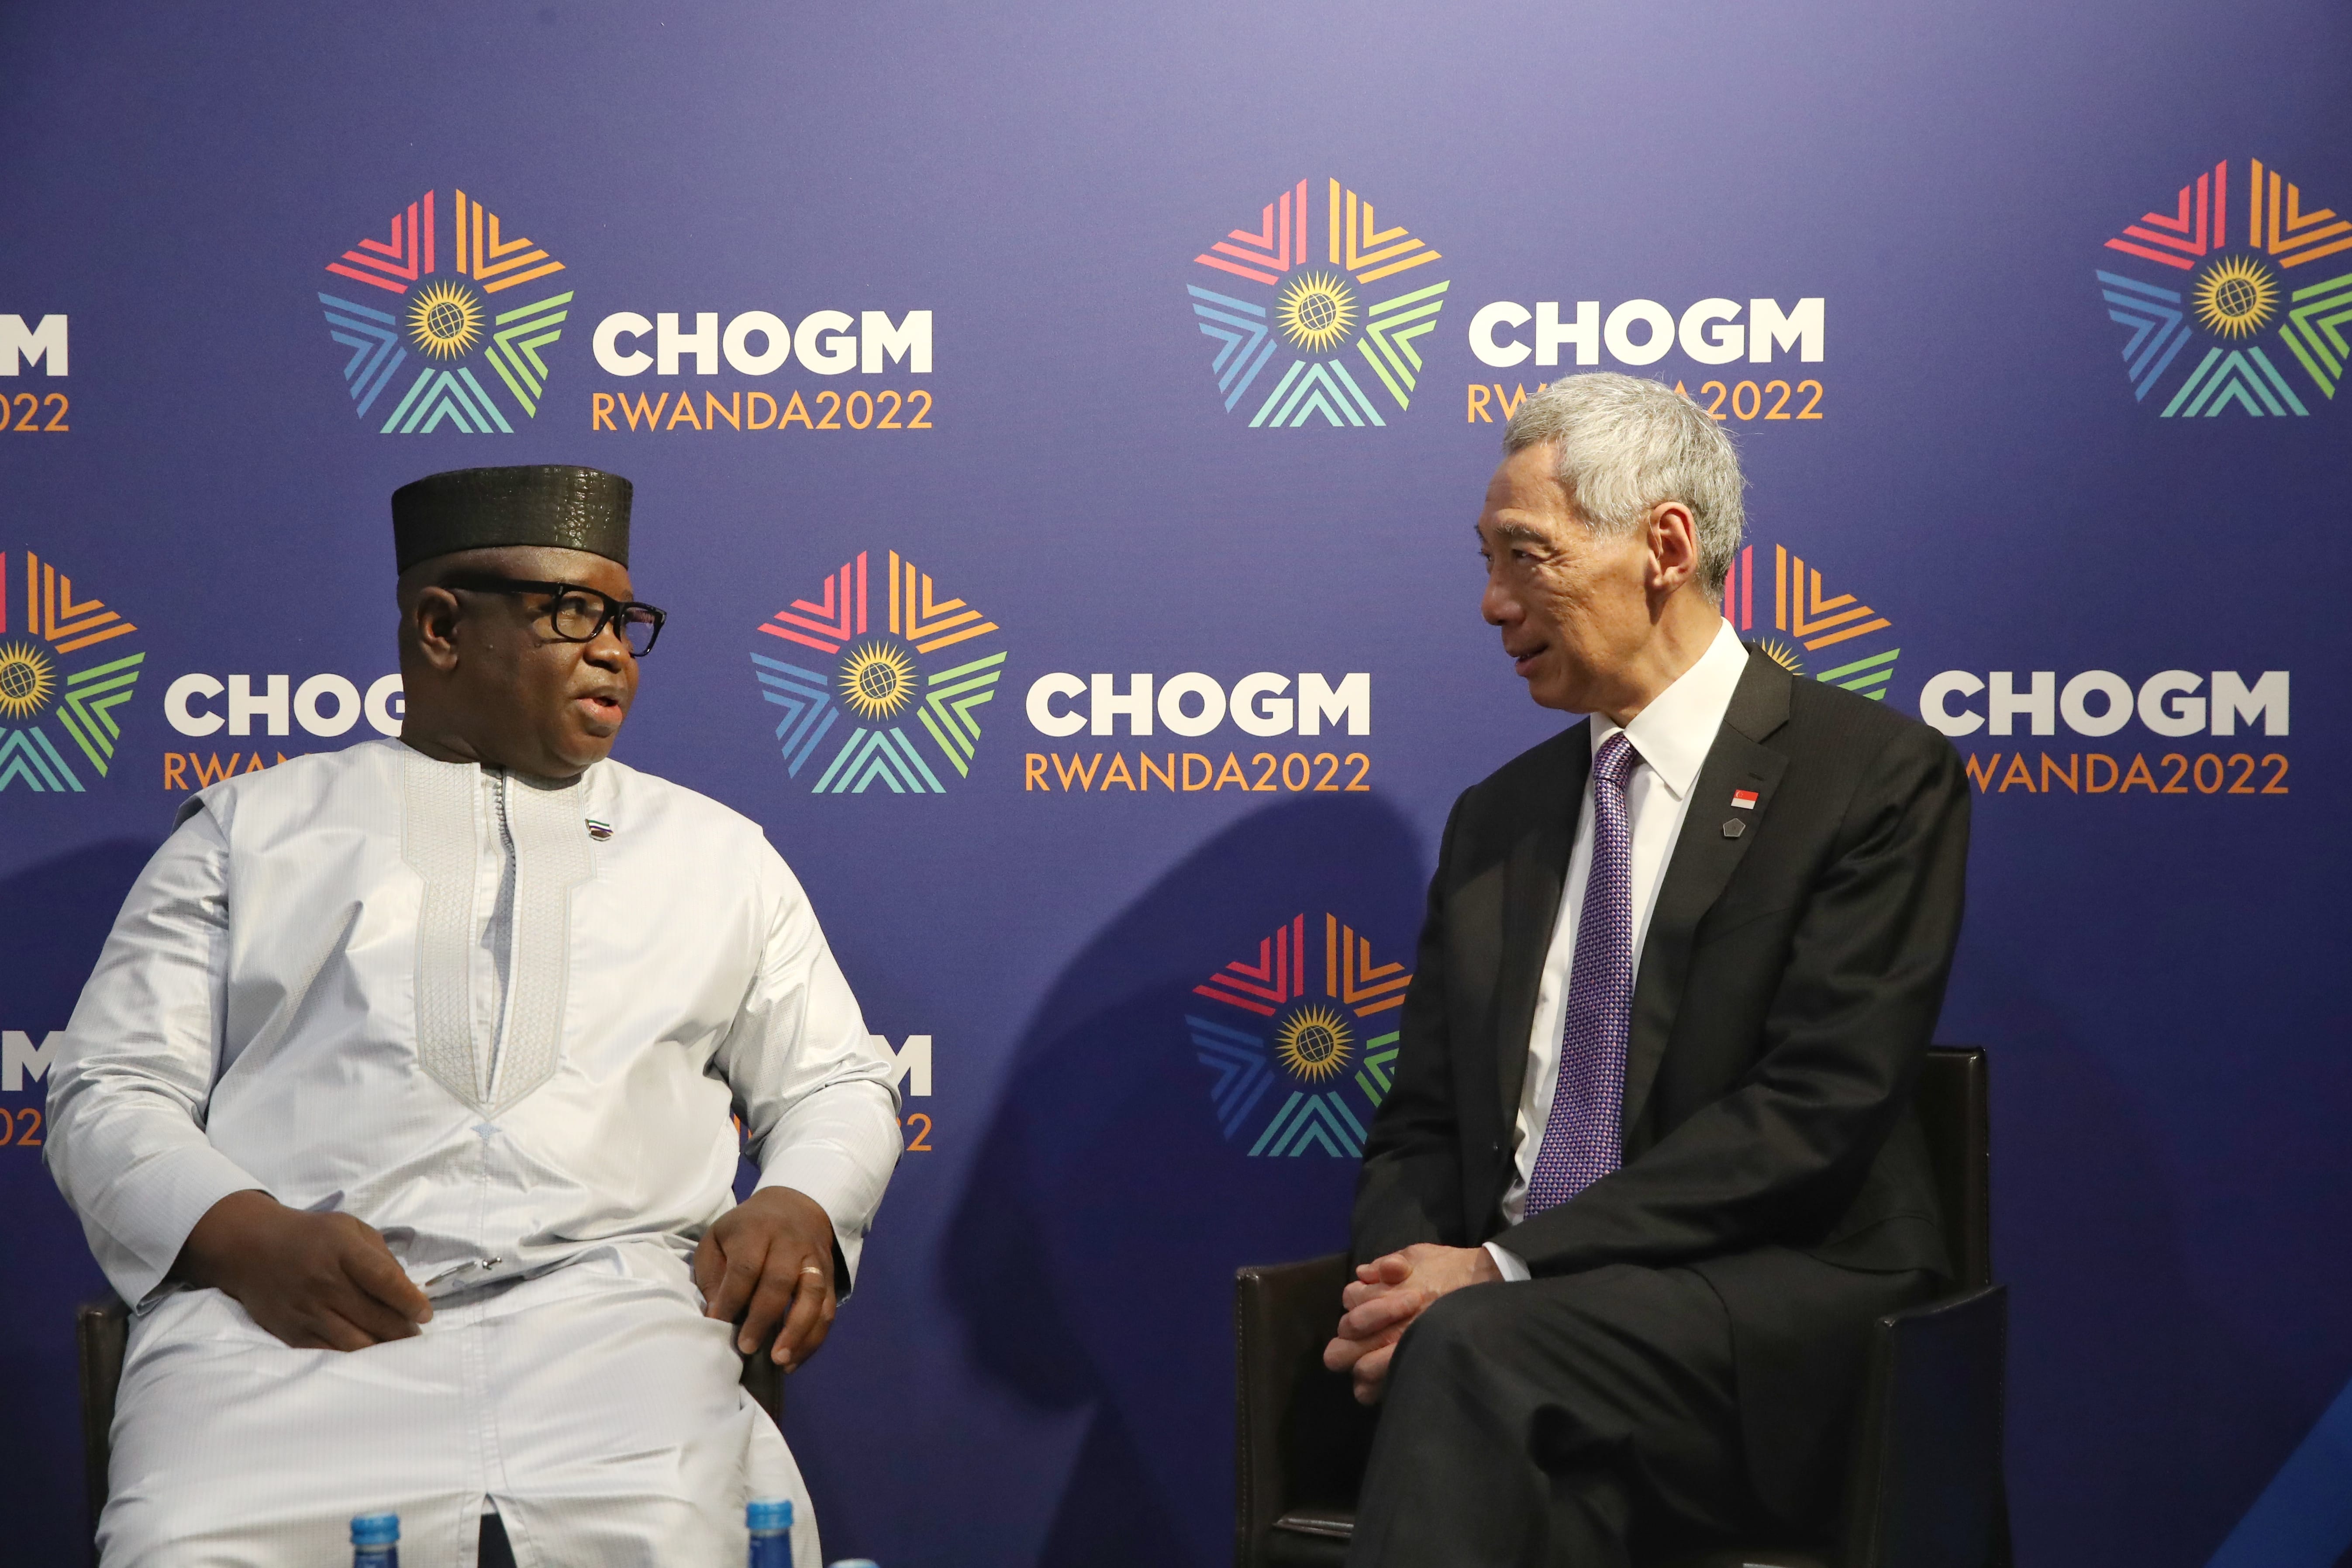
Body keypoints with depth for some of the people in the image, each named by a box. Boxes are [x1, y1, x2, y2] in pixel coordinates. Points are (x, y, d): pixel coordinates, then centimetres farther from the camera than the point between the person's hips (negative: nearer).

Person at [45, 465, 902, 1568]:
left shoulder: (715, 849, 26)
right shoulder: (252, 827, 19)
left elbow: (839, 1084, 26)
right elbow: (113, 1092, 12)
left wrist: (801, 1208, 1)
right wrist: (249, 1237, -9)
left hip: (613, 1303, 1)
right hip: (292, 1313, 0)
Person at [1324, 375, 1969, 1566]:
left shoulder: (1878, 777, -1)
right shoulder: (1496, 818, 18)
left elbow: (1815, 1110, -11)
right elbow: (1419, 1129, 16)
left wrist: (1505, 1268, -16)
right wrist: (1403, 1281, -8)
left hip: (1777, 1325, -4)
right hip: (1519, 1322, 4)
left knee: (1478, 1351, -34)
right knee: (1525, 1467, -31)